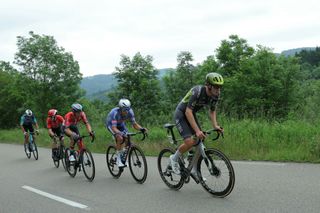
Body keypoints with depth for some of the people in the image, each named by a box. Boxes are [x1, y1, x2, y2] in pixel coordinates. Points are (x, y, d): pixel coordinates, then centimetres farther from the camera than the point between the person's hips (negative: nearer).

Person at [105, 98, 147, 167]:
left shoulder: (130, 112, -27)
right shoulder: (115, 113, -39)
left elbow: (134, 124, -20)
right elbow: (114, 128, -44)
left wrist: (142, 129, -38)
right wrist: (121, 133, -61)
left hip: (120, 124, 5)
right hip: (111, 124, -5)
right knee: (120, 138, -28)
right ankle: (118, 159, -12)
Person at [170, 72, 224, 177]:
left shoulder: (215, 95, -11)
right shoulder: (197, 91, -33)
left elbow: (212, 111, 5)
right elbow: (188, 112, -36)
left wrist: (215, 125, -12)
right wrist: (197, 131, -42)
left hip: (192, 114, 7)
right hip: (181, 114, -7)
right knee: (190, 142, -22)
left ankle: (194, 170, 12)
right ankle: (174, 158, 5)